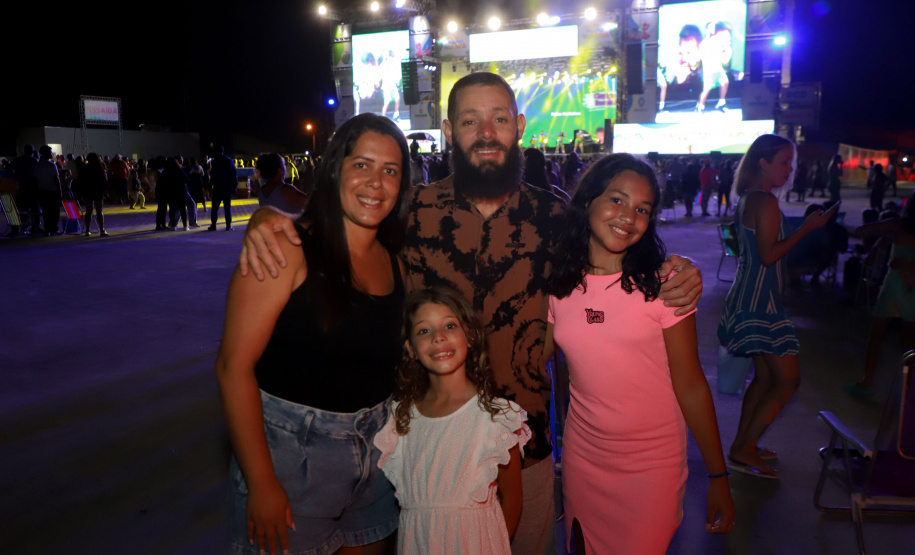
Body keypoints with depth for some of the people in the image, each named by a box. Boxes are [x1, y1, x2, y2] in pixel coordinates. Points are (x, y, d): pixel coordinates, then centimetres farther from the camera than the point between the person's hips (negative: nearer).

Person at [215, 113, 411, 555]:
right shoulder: (288, 248, -15)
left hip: (375, 448, 6)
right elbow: (234, 366, -17)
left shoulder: (395, 264, 4)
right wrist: (261, 483, -18)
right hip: (290, 451, -5)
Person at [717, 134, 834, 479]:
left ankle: (743, 445, 25)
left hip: (749, 298, 10)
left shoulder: (747, 199, 14)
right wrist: (807, 227, -16)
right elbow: (768, 255, -21)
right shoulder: (766, 201, -16)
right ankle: (743, 451, 3)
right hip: (760, 302, -10)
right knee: (788, 380, -3)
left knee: (764, 376, 16)